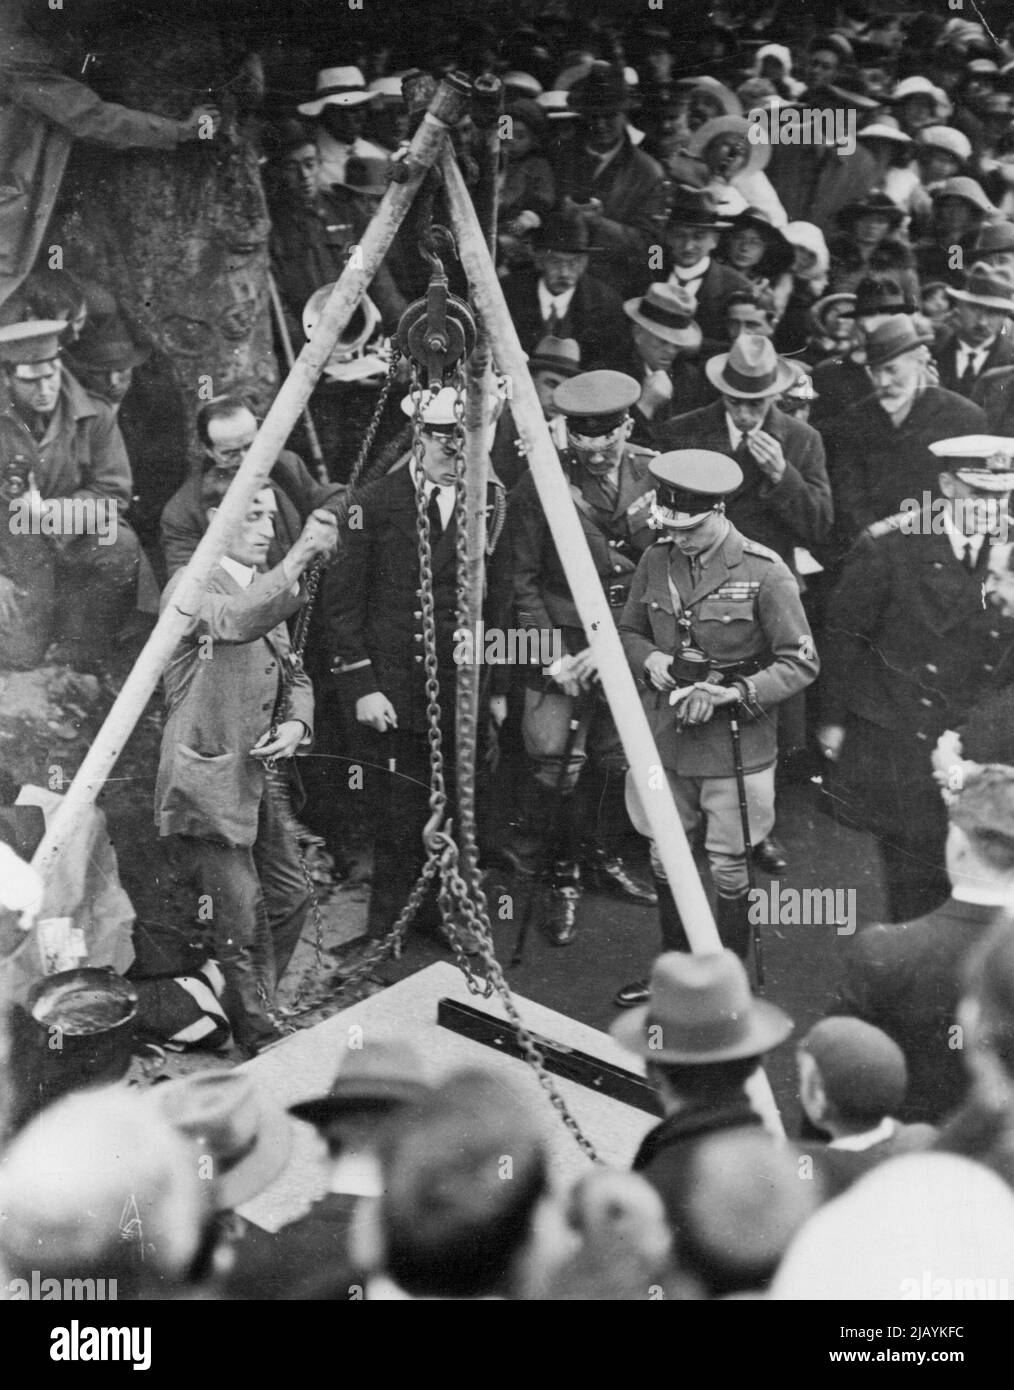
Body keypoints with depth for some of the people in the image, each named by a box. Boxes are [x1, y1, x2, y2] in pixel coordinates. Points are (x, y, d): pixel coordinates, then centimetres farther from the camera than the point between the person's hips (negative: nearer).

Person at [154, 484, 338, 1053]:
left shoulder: (267, 586, 16)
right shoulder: (193, 586, -12)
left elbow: (294, 675, 19)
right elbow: (236, 621, -35)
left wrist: (295, 723, -3)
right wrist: (301, 556, -44)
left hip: (257, 774, 9)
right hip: (208, 778, -9)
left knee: (291, 896, 13)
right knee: (243, 915, -9)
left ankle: (255, 1005, 29)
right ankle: (259, 1039, 1)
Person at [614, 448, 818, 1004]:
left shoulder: (765, 574, -14)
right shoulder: (656, 562, 0)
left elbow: (800, 664, -10)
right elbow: (629, 630, 15)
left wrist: (733, 694, -21)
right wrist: (648, 660, -7)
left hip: (734, 742, -5)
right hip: (663, 734, 5)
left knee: (728, 869, 4)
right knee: (664, 860, 14)